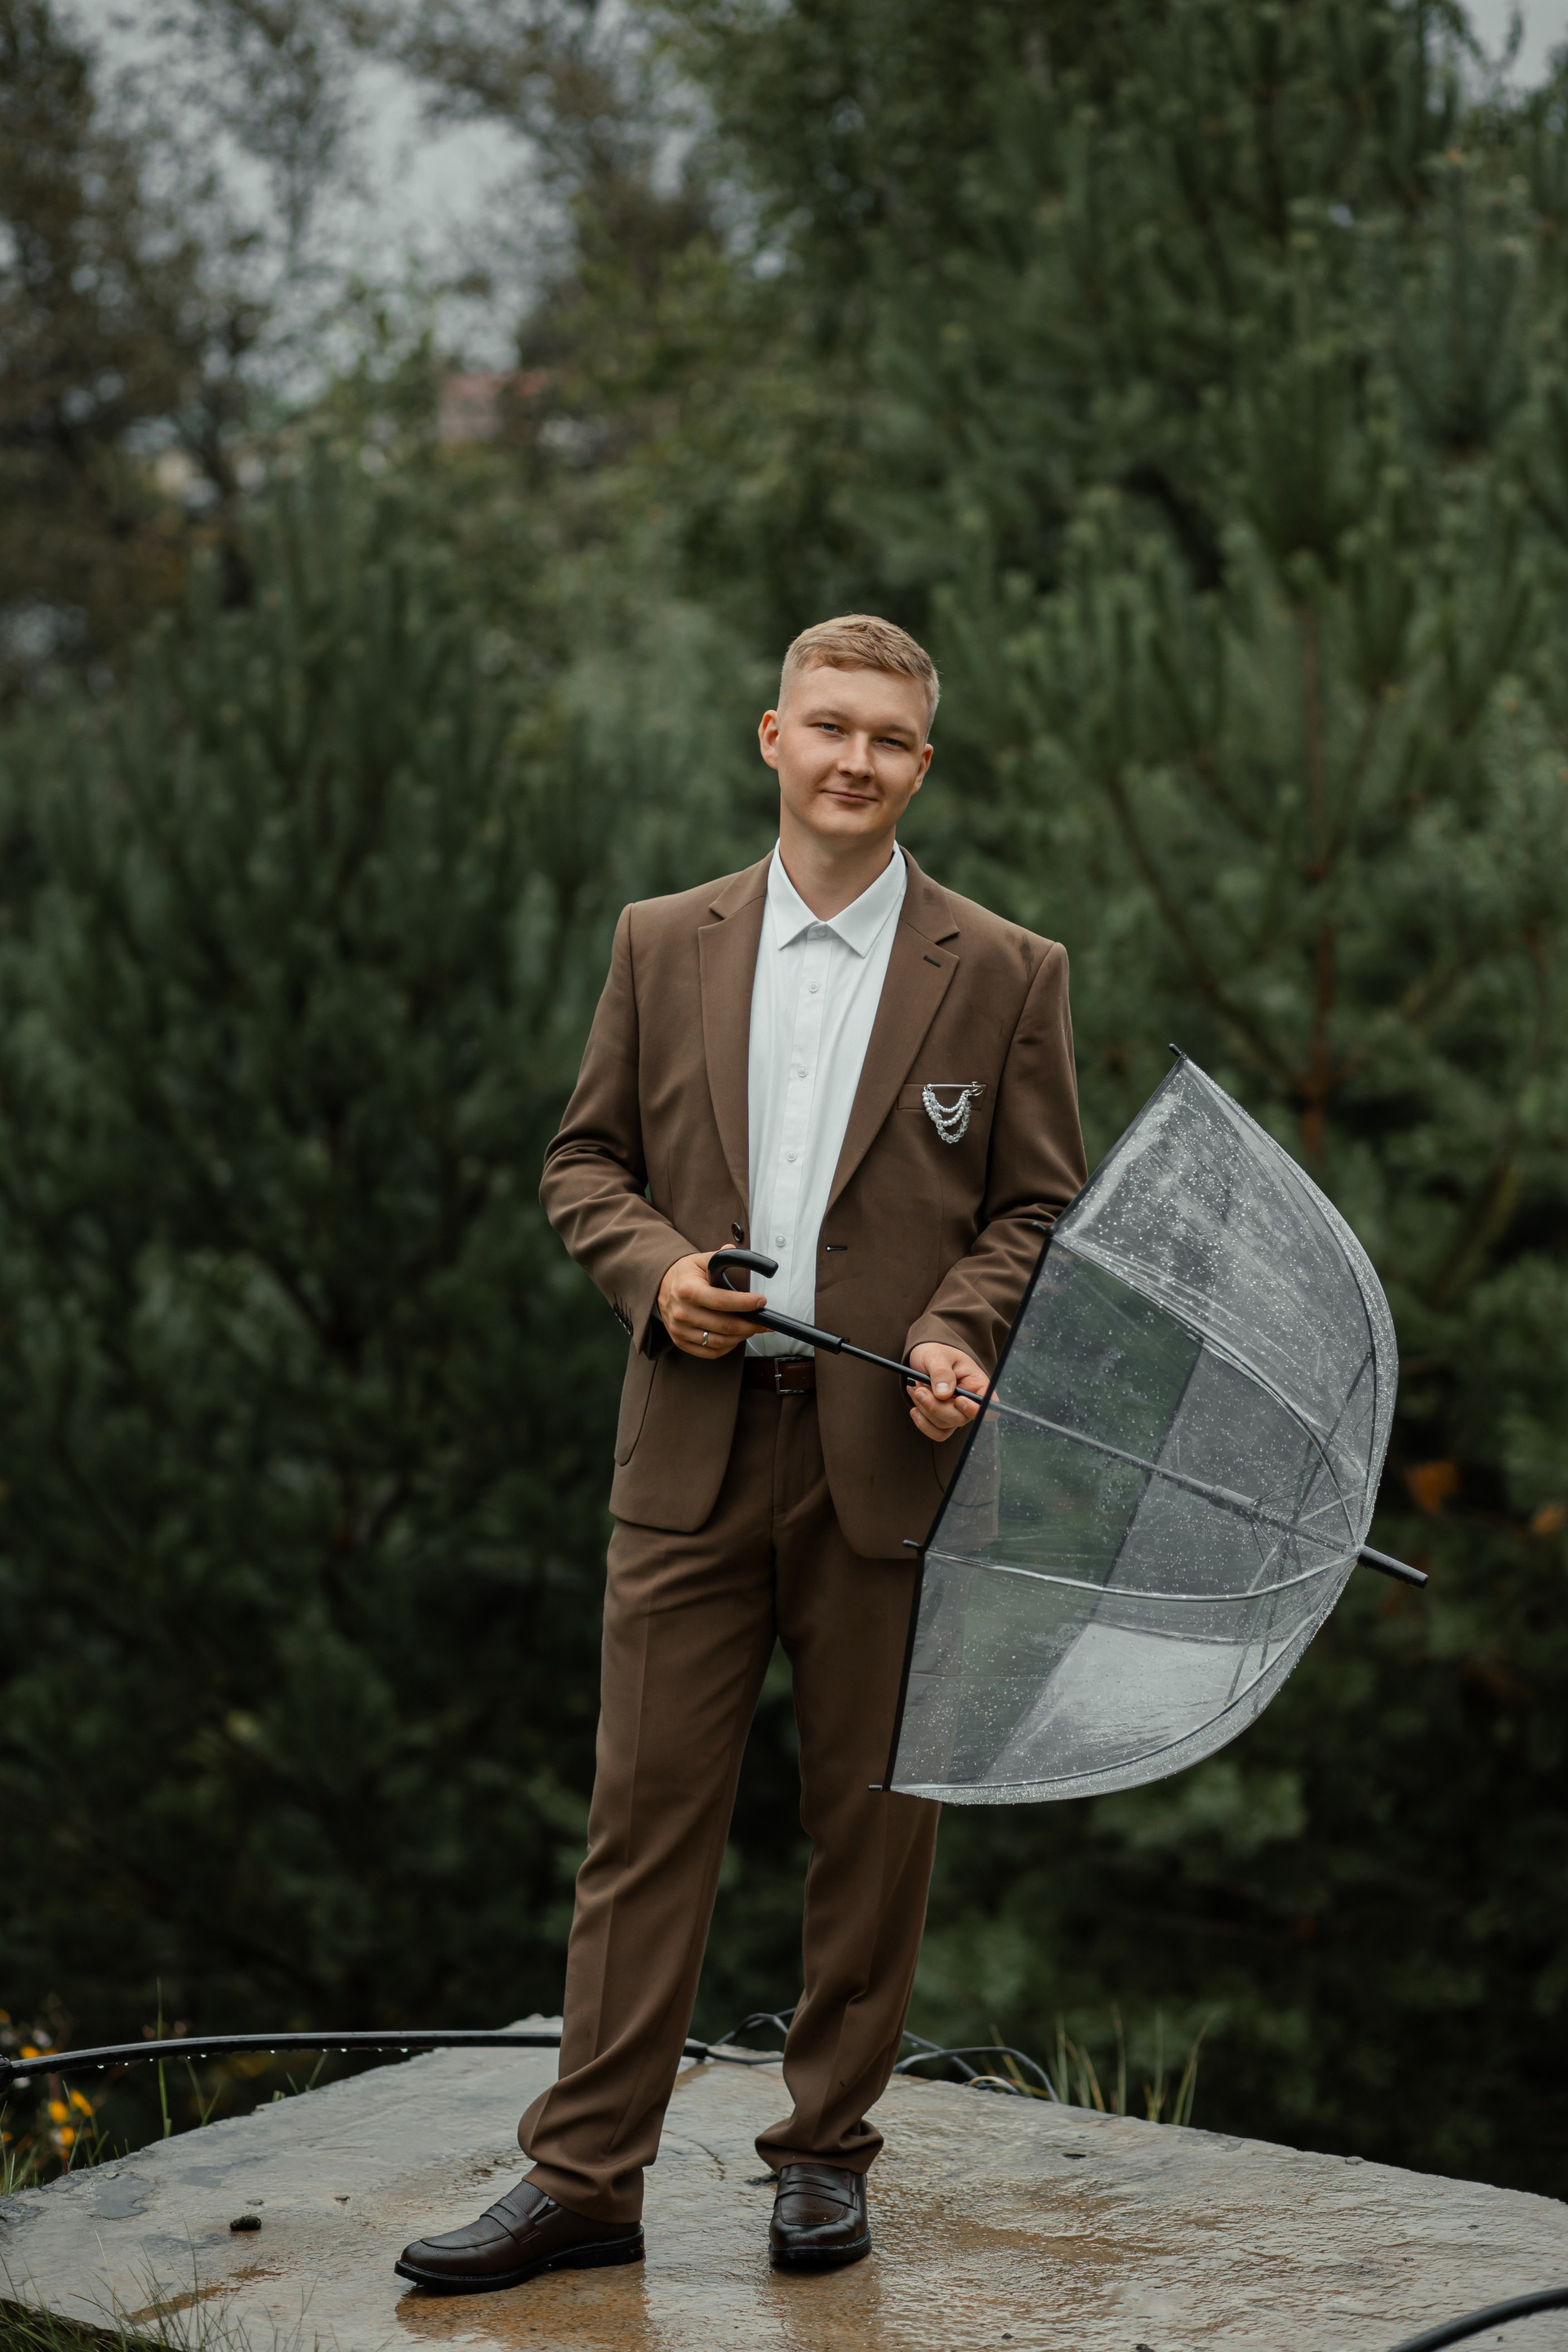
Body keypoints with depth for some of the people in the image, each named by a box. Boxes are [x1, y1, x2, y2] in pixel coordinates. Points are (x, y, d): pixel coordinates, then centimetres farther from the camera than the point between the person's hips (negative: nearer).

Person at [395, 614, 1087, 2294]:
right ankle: (584, 2178, 9)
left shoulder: (1003, 975, 4)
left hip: (889, 1459, -1)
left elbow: (1039, 1207, 5)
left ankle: (825, 2151, 23)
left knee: (872, 1824, 7)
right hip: (693, 1452, 1)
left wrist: (961, 1334, -13)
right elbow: (584, 1160, 12)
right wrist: (654, 1268, -7)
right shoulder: (662, 946, 10)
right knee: (646, 1812, 2)